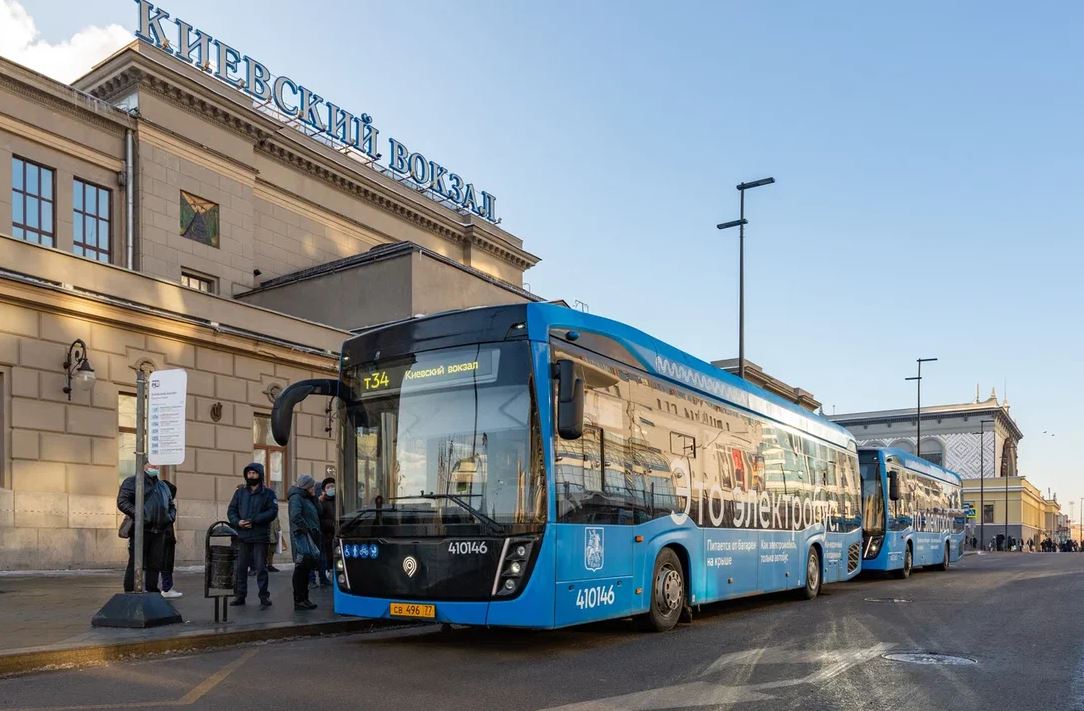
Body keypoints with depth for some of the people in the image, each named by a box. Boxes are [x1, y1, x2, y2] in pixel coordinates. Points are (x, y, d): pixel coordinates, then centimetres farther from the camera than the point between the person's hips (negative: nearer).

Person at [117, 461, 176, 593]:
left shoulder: (163, 486, 23)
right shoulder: (132, 481, 2)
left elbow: (172, 505, 30)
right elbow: (122, 502, -10)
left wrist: (170, 517, 9)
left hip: (159, 533, 6)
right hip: (141, 531, -6)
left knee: (155, 565, 8)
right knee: (136, 564, -5)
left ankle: (152, 591, 15)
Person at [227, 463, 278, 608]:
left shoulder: (268, 493, 3)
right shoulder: (240, 492, 15)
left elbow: (272, 512, -8)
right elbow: (231, 510, 11)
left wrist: (253, 521, -16)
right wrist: (237, 522, -10)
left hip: (260, 537, -3)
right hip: (242, 536, 3)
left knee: (261, 567, -2)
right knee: (241, 567, 5)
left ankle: (264, 596, 5)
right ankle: (239, 595, 14)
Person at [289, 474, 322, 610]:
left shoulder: (307, 498, 22)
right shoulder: (296, 497, -8)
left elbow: (318, 514, 20)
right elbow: (295, 516, -22)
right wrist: (308, 529, -19)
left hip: (310, 538, 10)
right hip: (302, 538, -10)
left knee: (305, 568, 13)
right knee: (302, 567, -9)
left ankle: (303, 598, 19)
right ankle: (299, 600, -7)